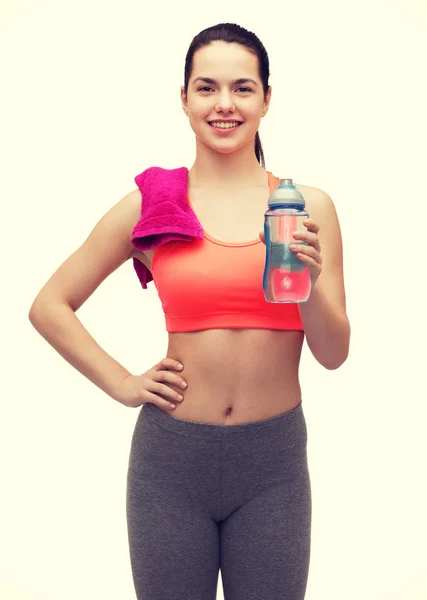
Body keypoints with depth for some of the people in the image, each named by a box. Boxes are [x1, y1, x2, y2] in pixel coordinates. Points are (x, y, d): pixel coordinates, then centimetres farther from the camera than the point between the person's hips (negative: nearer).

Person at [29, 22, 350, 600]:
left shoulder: (308, 206, -1)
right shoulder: (150, 205, -3)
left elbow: (333, 354, 0)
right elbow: (49, 307, 5)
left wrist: (310, 284, -18)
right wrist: (123, 384, -2)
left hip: (273, 461, 1)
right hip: (172, 456, 0)